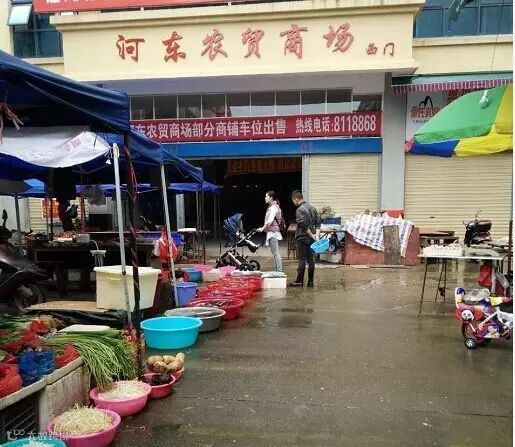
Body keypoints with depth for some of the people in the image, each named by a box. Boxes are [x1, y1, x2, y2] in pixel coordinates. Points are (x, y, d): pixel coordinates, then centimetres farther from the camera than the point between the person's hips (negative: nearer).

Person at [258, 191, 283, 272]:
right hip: (272, 232, 10)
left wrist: (263, 228, -18)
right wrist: (264, 228, 14)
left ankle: (279, 271, -4)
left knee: (275, 252, -7)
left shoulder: (273, 207, -14)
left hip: (273, 232, -10)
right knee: (275, 252, 14)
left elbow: (270, 220, -23)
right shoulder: (271, 206, 17)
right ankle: (277, 269, 21)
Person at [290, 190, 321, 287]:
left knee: (302, 260, -2)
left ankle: (299, 281, 3)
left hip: (302, 238, -7)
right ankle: (311, 281, 12)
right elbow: (318, 222, 7)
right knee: (310, 259, 9)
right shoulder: (312, 207, 11)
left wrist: (312, 235, -11)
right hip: (311, 238, 7)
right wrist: (317, 234, -1)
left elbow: (304, 226, -20)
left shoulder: (299, 210, -14)